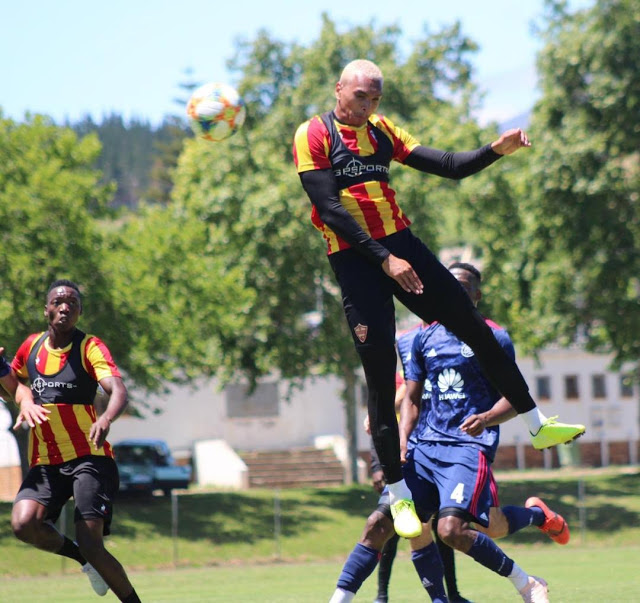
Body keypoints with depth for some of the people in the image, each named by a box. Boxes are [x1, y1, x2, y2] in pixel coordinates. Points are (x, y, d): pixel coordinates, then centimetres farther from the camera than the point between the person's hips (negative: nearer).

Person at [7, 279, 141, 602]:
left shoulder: (90, 347, -6)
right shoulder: (32, 345, 9)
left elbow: (118, 390, -23)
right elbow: (13, 382, 28)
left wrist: (105, 419, -44)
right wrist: (24, 400, 4)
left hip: (89, 458, -4)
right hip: (44, 463, 4)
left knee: (90, 545, -17)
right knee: (23, 523, -22)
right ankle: (84, 559, 5)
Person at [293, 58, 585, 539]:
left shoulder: (381, 131, 14)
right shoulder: (314, 135, -4)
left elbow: (449, 166, 11)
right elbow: (330, 209, -13)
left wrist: (496, 151, -7)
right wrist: (384, 260, -18)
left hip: (399, 245, 6)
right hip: (354, 259, -6)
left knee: (475, 328, 7)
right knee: (381, 373, -6)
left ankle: (538, 425, 21)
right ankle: (398, 493, 1)